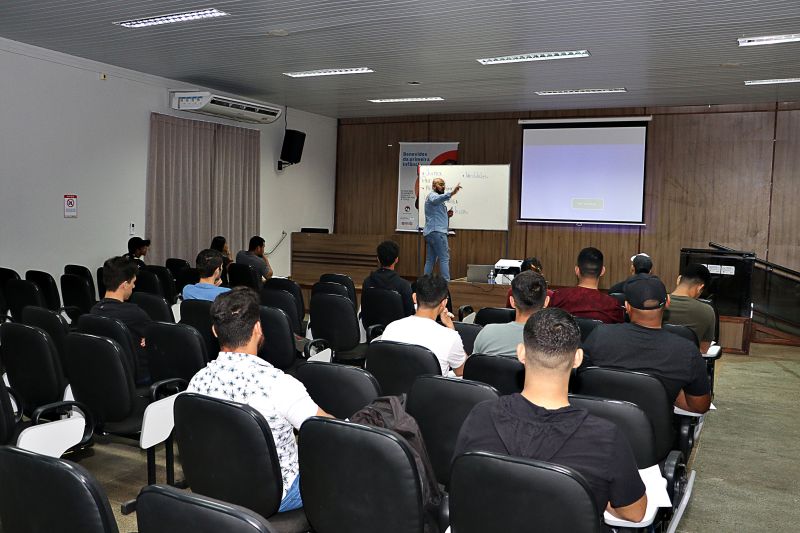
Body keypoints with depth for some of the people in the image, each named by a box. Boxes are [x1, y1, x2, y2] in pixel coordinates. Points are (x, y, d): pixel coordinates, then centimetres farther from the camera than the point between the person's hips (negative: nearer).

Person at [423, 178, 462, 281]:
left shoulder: (437, 198, 28)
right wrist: (451, 193, -46)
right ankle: (446, 282, -17)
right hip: (437, 232, -10)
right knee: (444, 258, -13)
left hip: (429, 233, 10)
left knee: (430, 260, 8)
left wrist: (446, 215, 11)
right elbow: (436, 200, -31)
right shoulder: (432, 195, -4)